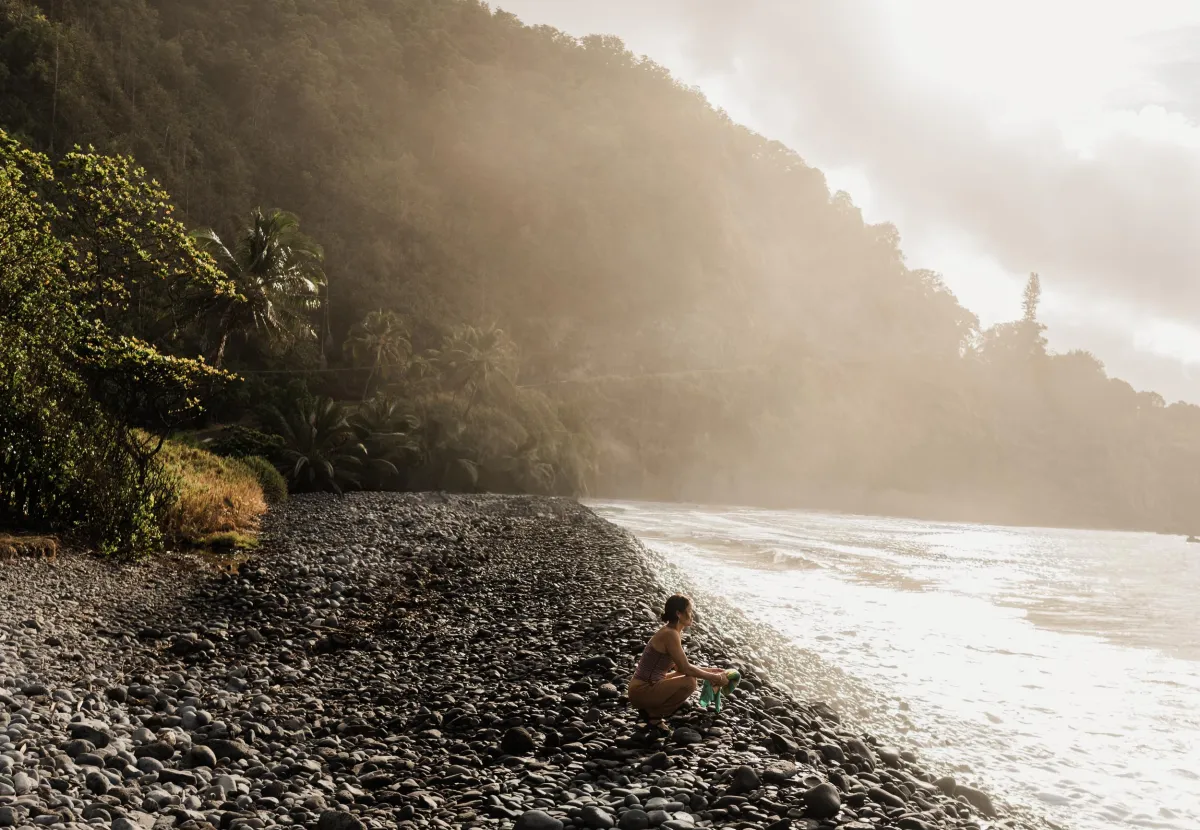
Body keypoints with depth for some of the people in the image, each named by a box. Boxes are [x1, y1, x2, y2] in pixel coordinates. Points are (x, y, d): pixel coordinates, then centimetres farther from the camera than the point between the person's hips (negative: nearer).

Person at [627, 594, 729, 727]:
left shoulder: (670, 631, 9)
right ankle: (654, 714, -6)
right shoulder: (670, 634, -20)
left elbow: (680, 666, 18)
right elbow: (685, 669, -19)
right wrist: (715, 678, -10)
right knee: (690, 682, -22)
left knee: (691, 677, 20)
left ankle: (650, 708, 13)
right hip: (641, 691, -10)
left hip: (649, 685, 10)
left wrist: (709, 671, 13)